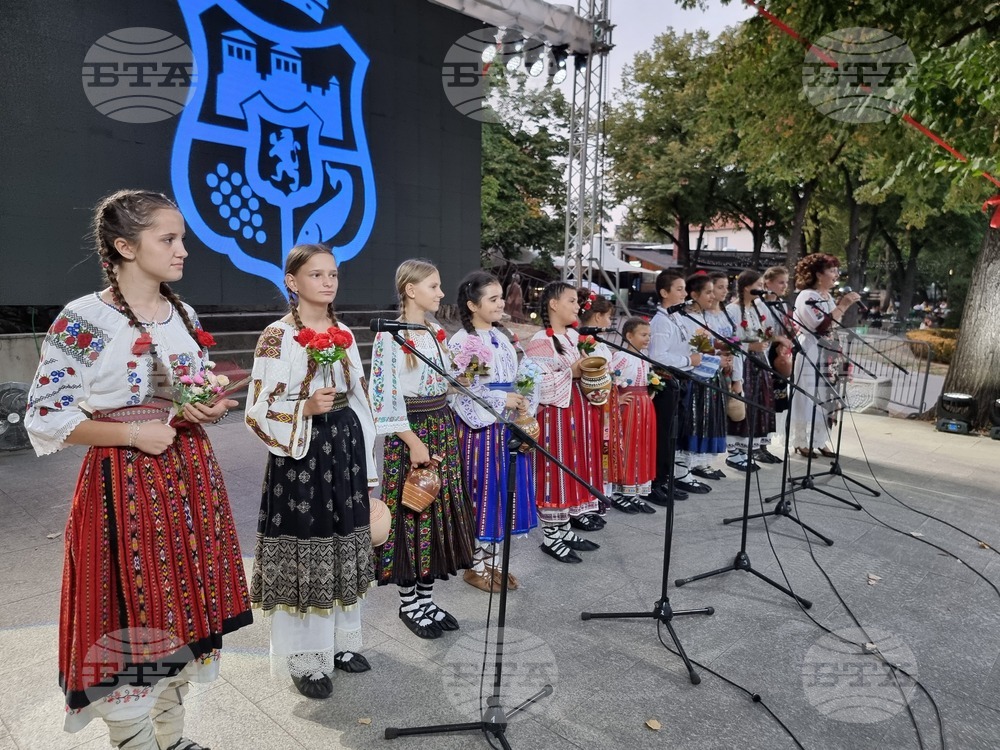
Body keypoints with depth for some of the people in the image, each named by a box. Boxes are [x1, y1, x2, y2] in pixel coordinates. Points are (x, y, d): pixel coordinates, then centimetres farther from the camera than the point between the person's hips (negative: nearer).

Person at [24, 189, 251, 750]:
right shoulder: (84, 321, -12)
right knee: (130, 623, 3)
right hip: (124, 483, -6)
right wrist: (134, 434, -18)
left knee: (184, 609, 15)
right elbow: (45, 419, -10)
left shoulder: (184, 315, 7)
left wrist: (207, 411, -3)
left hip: (191, 477, 6)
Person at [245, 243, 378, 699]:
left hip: (345, 449, 6)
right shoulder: (277, 336, -8)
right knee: (304, 549, 1)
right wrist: (307, 408, -26)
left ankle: (340, 641, 30)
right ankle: (305, 659, 17)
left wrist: (365, 460, 12)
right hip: (300, 455, -6)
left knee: (344, 546, 13)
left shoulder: (344, 333, 9)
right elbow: (259, 409, -10)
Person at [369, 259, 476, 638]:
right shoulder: (390, 335, -13)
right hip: (410, 431, -7)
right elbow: (385, 395, -17)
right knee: (411, 513, 1)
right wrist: (414, 442, -19)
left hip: (442, 428, 8)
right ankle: (409, 604, 19)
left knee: (439, 510, 11)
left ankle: (426, 599, 25)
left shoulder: (436, 333, 11)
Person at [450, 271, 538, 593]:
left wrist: (524, 403, -5)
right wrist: (503, 401, -16)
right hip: (480, 428, -7)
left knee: (504, 492, 11)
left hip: (509, 427, 7)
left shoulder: (503, 338, 12)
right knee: (483, 492, 2)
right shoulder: (461, 342, -11)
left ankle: (490, 560, 26)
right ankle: (477, 566, 18)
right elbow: (465, 392, -17)